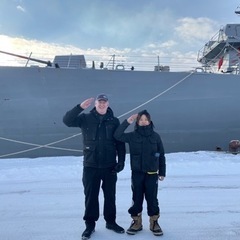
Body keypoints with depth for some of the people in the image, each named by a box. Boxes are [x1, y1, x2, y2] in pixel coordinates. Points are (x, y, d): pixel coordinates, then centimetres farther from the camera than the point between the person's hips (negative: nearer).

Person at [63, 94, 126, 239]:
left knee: (110, 196, 13)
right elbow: (67, 121, -15)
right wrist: (80, 107, -25)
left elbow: (120, 143, 2)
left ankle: (111, 222, 31)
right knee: (91, 196, 8)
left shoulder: (114, 121, 2)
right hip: (91, 166, -1)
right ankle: (90, 224, 24)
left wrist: (121, 161, -4)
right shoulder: (86, 118, 0)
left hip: (109, 166, 1)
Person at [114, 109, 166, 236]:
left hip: (152, 174, 0)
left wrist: (162, 172, 4)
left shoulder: (155, 136, -2)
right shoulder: (132, 136, -2)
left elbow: (161, 155, 4)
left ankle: (154, 223, 23)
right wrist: (127, 121, -19)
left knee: (152, 199, 7)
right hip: (136, 173, 0)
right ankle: (136, 222, 25)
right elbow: (117, 135, -16)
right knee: (137, 198, 10)